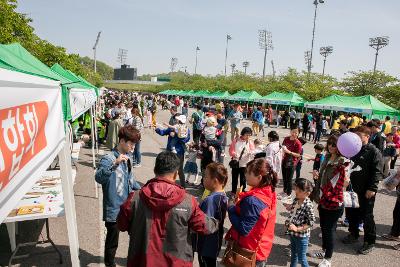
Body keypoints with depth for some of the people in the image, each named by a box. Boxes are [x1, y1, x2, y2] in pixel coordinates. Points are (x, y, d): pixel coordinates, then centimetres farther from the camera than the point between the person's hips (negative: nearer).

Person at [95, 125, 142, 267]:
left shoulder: (128, 157, 5)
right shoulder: (108, 158, -19)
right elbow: (99, 177, -38)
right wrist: (115, 163, -47)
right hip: (114, 209, -7)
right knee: (112, 241, 11)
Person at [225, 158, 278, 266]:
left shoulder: (252, 200, -30)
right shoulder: (269, 193, -3)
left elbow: (243, 229, -28)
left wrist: (231, 209, -17)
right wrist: (237, 205, -3)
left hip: (249, 252, -8)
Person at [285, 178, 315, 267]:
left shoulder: (308, 205, -25)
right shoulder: (296, 200, -3)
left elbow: (311, 222, -22)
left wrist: (297, 229, -22)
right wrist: (289, 207, -2)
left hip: (302, 235, -7)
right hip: (292, 233, 7)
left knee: (301, 258, 10)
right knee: (293, 255, 25)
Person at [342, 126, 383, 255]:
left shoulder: (374, 151, -11)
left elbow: (377, 171, -15)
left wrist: (372, 188, -18)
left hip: (366, 191, -6)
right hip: (352, 188, 6)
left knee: (367, 216, 4)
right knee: (351, 213, 15)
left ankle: (369, 242, 18)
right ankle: (353, 234, 34)